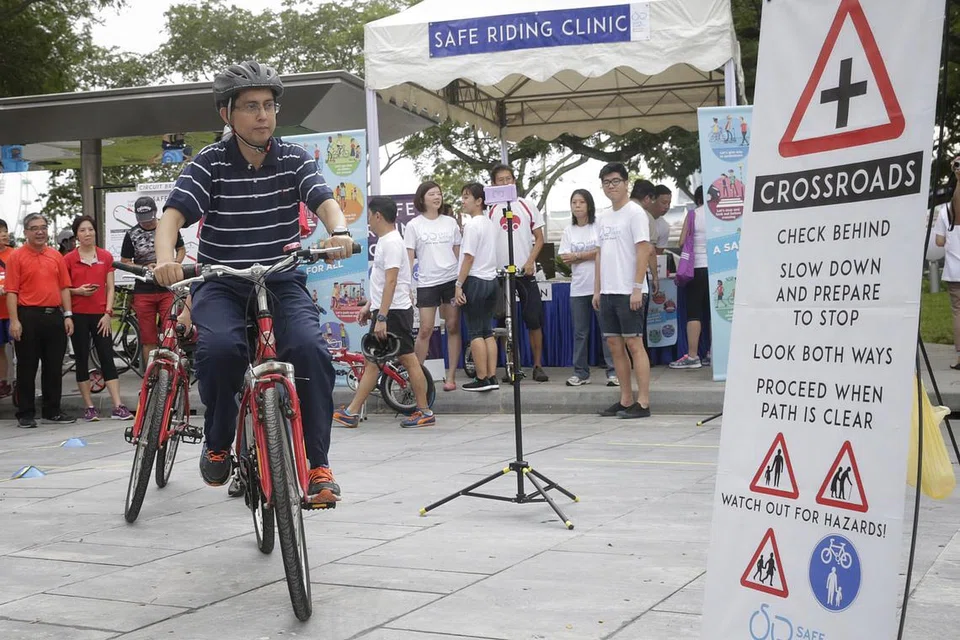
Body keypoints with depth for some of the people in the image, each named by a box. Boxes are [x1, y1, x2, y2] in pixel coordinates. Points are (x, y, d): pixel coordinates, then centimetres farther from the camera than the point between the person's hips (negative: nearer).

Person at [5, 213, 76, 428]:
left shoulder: (56, 256, 12)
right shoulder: (17, 257, -1)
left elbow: (64, 287, 13)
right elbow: (12, 291, -6)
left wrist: (67, 315, 5)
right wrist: (14, 320, -13)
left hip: (54, 316, 4)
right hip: (28, 316, -4)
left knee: (54, 367, 8)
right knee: (27, 368, 2)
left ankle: (52, 411, 18)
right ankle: (26, 414, 9)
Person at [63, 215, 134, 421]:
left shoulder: (106, 257, 6)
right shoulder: (68, 259, 2)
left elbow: (110, 288, 5)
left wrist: (108, 313, -4)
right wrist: (77, 291, -12)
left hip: (100, 315, 1)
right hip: (78, 315, -1)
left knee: (107, 358, -2)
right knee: (82, 360, 3)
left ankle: (118, 407, -6)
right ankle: (89, 407, 9)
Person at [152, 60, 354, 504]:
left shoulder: (294, 159, 1)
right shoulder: (210, 163, -4)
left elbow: (325, 201, -13)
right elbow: (173, 214, -14)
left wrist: (339, 232, -37)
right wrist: (165, 258, -36)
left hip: (282, 281, 1)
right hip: (221, 283, -1)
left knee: (309, 347, -27)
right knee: (220, 347, -31)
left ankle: (318, 463, -15)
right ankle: (217, 444, -4)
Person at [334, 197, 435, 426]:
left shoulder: (391, 242, -15)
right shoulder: (386, 240, 17)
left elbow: (390, 282, -22)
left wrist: (381, 317, -25)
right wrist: (369, 306, 24)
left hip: (394, 312, -10)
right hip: (385, 311, 10)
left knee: (408, 359, -4)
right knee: (372, 361, 8)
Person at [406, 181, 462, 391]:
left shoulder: (450, 223, 10)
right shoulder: (414, 226, 2)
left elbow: (459, 253, 13)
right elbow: (409, 258, 1)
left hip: (452, 280, 2)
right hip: (427, 283, -2)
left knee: (453, 328, 2)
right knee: (425, 329, -6)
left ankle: (451, 377, 6)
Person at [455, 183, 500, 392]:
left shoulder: (472, 225, -12)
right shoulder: (490, 224, 12)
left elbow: (468, 257, -15)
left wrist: (459, 284, -12)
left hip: (475, 281, -8)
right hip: (491, 280, 8)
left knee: (475, 333, -3)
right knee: (488, 331, 10)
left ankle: (482, 379, -2)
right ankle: (492, 377, 8)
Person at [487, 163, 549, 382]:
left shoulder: (527, 205, 5)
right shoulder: (491, 210, 7)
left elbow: (539, 238, 6)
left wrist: (530, 262, -8)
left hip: (525, 273, -1)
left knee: (534, 320, -2)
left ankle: (538, 366, 6)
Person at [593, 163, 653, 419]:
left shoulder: (634, 212, -6)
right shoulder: (603, 217, 17)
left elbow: (643, 251, -12)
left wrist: (637, 288, -18)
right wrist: (597, 289, 15)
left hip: (628, 292, -8)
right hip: (608, 292, 8)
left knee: (634, 343, -8)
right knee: (615, 345, 8)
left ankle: (643, 402, -5)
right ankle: (626, 400, 15)